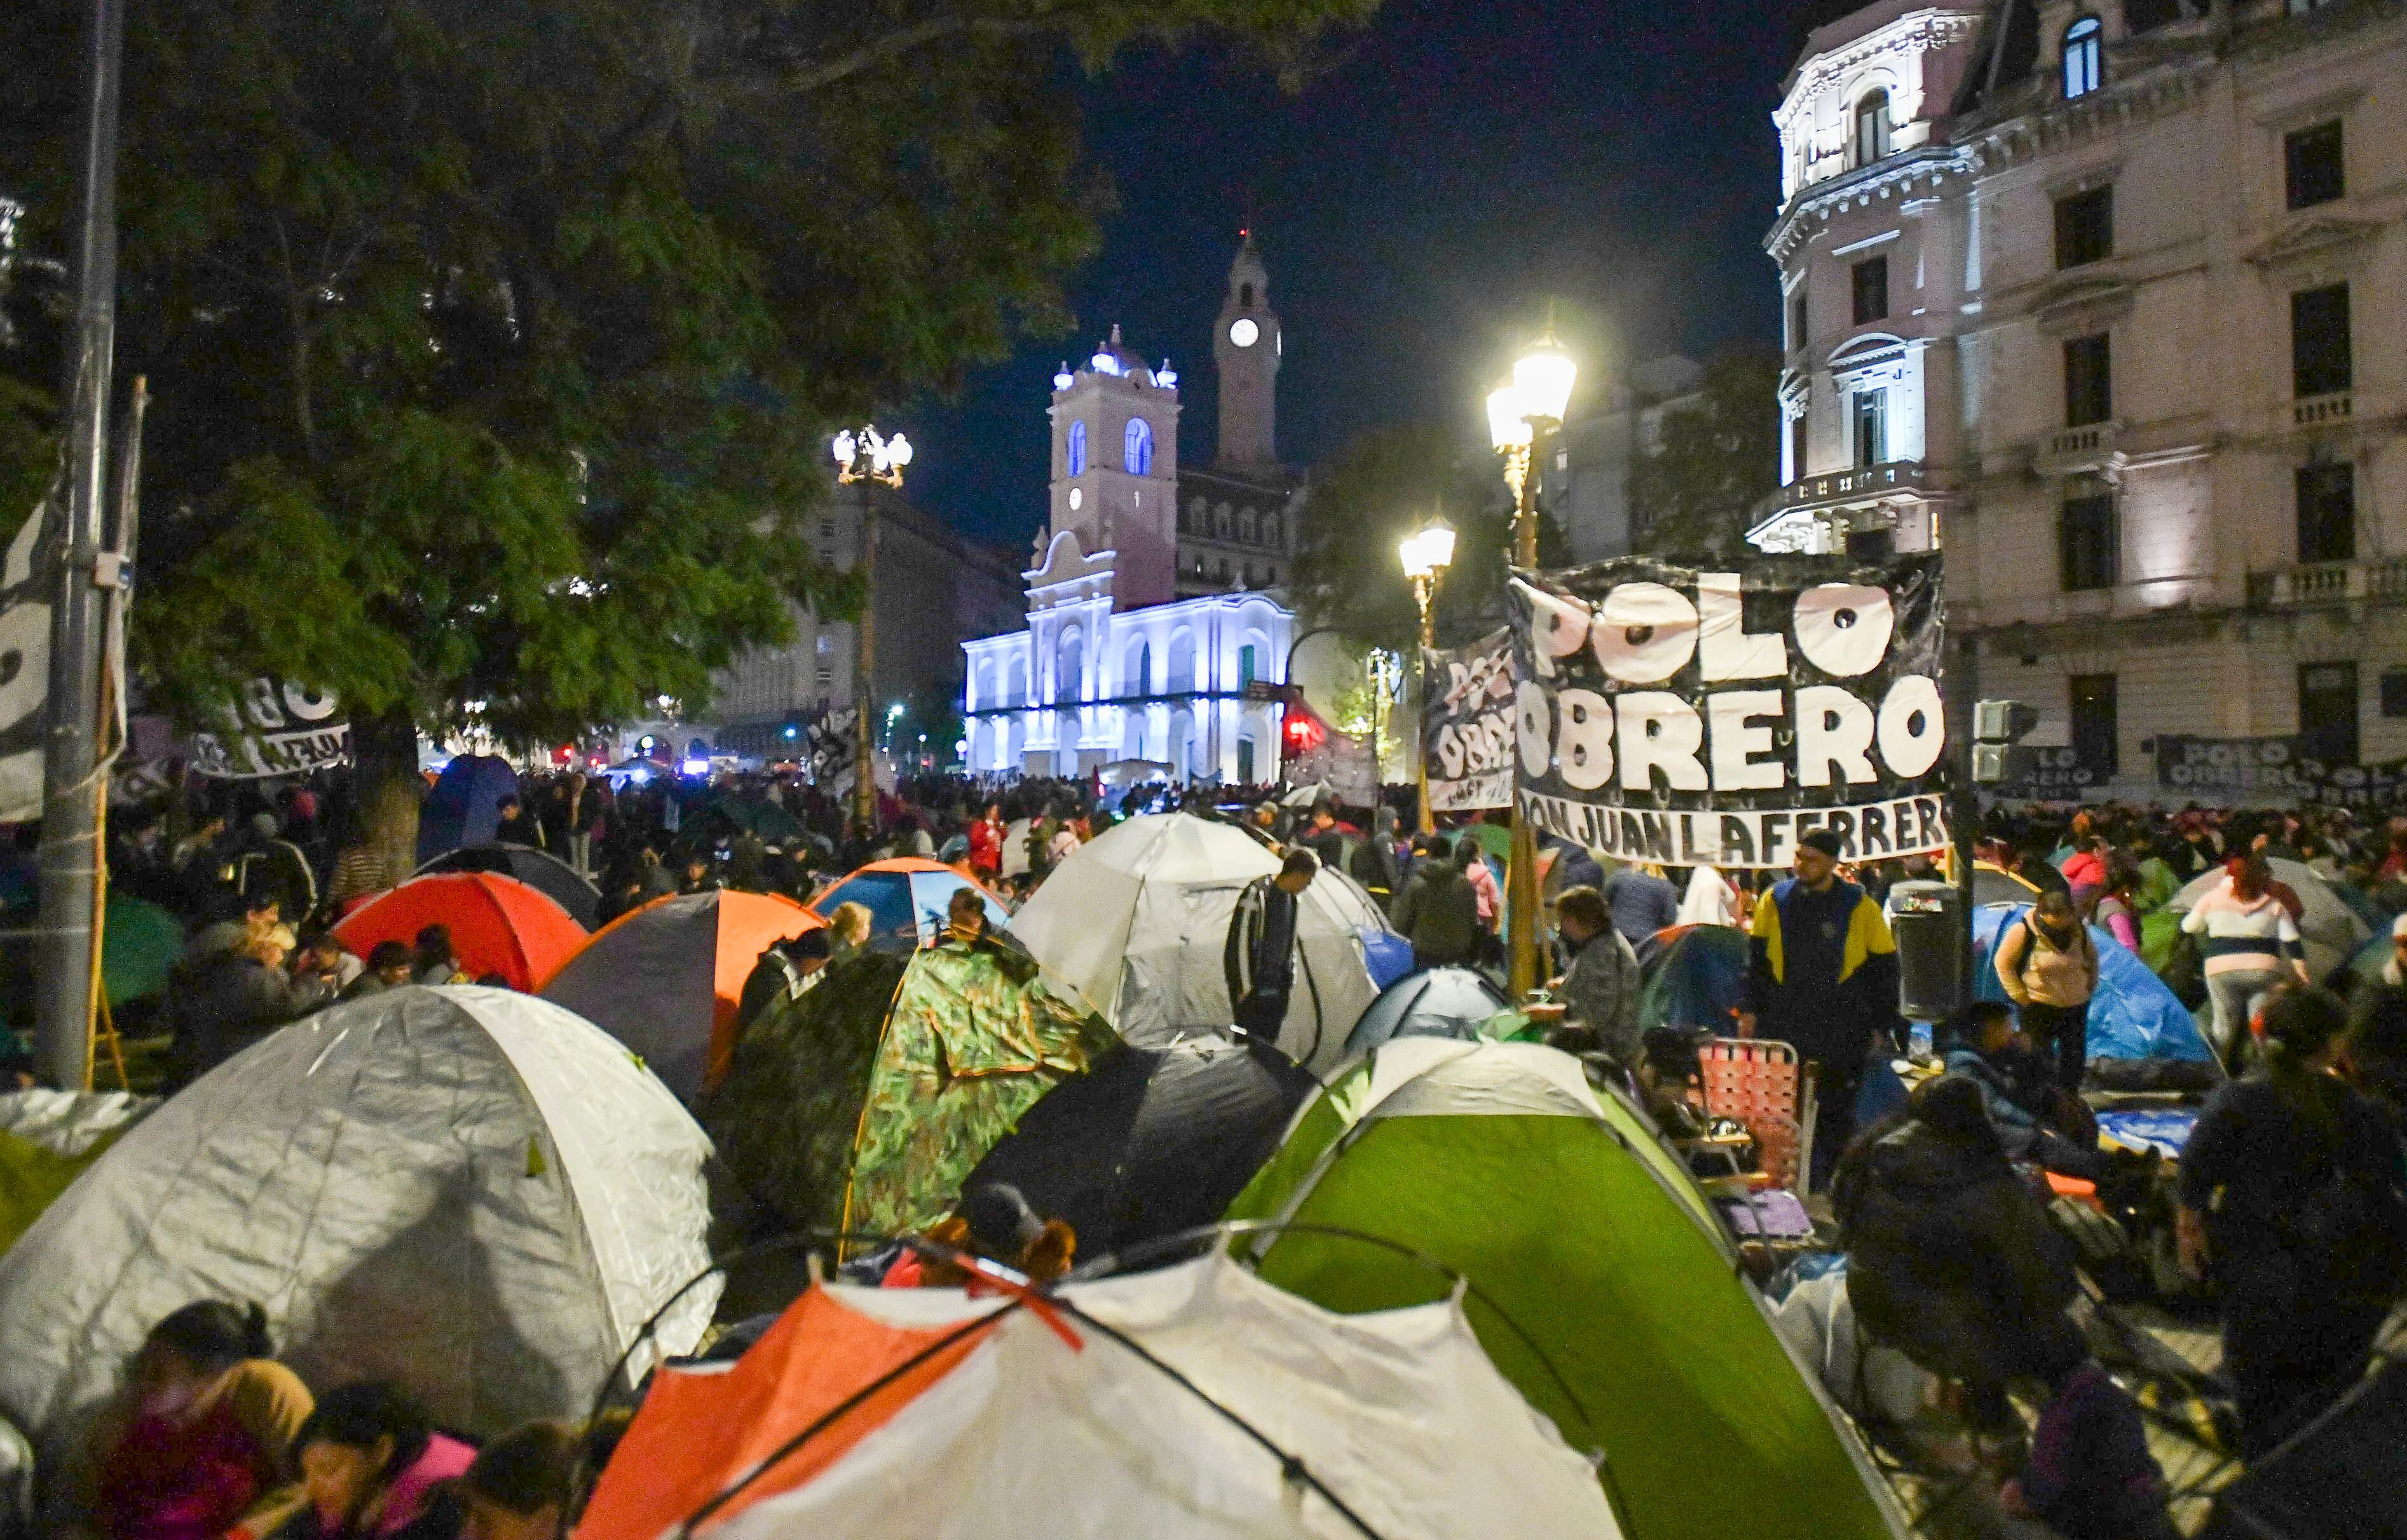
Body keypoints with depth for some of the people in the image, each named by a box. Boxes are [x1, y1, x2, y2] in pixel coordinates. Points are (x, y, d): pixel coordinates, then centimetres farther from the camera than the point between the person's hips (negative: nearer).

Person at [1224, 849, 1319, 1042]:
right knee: (1250, 1036, -10)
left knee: (1271, 1036, 8)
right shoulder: (1257, 894, -19)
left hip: (1277, 982, 8)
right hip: (1252, 983, -8)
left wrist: (1290, 978, 16)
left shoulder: (1294, 897, 7)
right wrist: (1245, 986, -16)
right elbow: (1241, 941, -18)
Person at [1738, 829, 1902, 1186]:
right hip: (1782, 1028, 2)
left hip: (1842, 1035, -2)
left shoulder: (1860, 906, 0)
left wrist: (1881, 1025, 3)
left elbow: (1884, 967, 6)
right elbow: (1755, 959, 12)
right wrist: (1749, 1008, 5)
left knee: (1836, 1115, 5)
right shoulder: (1775, 900, 6)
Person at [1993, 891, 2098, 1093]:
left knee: (2075, 1056, 11)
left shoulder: (2079, 929, -4)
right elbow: (2003, 963, -11)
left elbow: (2092, 956, 16)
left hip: (2076, 1006, 5)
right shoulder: (2023, 931, -18)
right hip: (2039, 1008, -5)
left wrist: (2090, 987, 9)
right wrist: (2021, 996, -10)